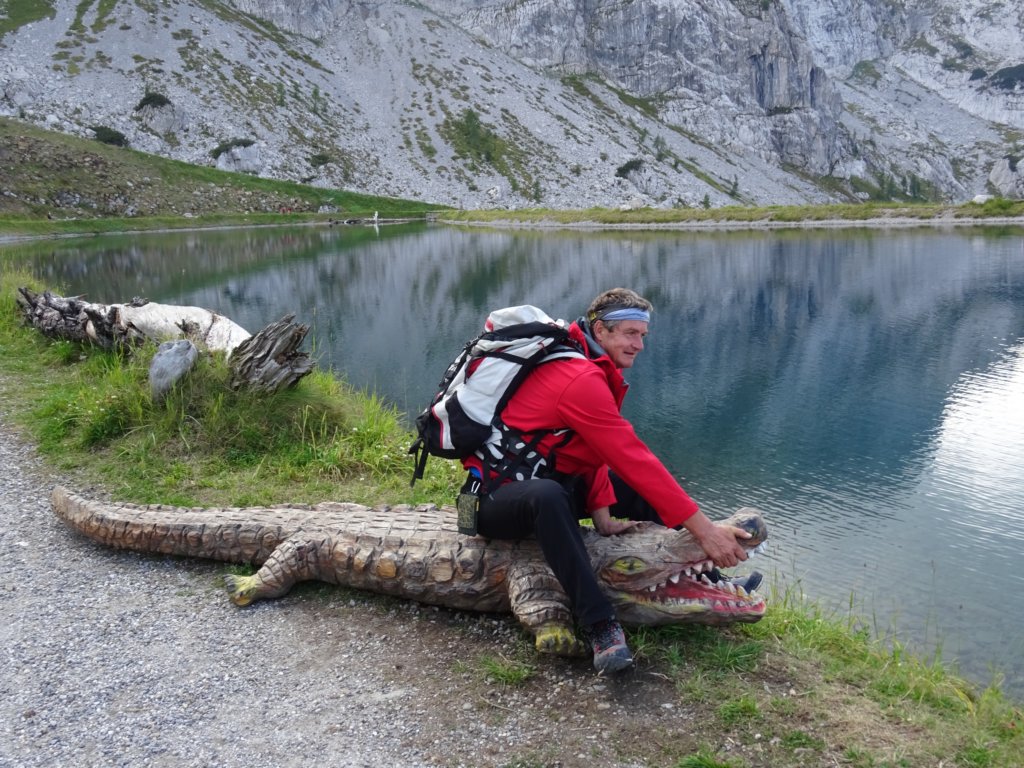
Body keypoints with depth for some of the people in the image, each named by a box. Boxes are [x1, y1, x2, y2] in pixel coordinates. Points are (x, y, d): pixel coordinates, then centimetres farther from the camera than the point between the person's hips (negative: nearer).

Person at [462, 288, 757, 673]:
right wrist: (704, 529, -26)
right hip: (500, 494, -11)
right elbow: (634, 460, -28)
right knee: (548, 494, -43)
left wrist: (601, 512, -12)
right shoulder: (581, 378, -25)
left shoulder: (591, 369, 7)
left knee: (643, 490, 7)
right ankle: (600, 626, -39)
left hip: (548, 483, 11)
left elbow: (593, 450, 3)